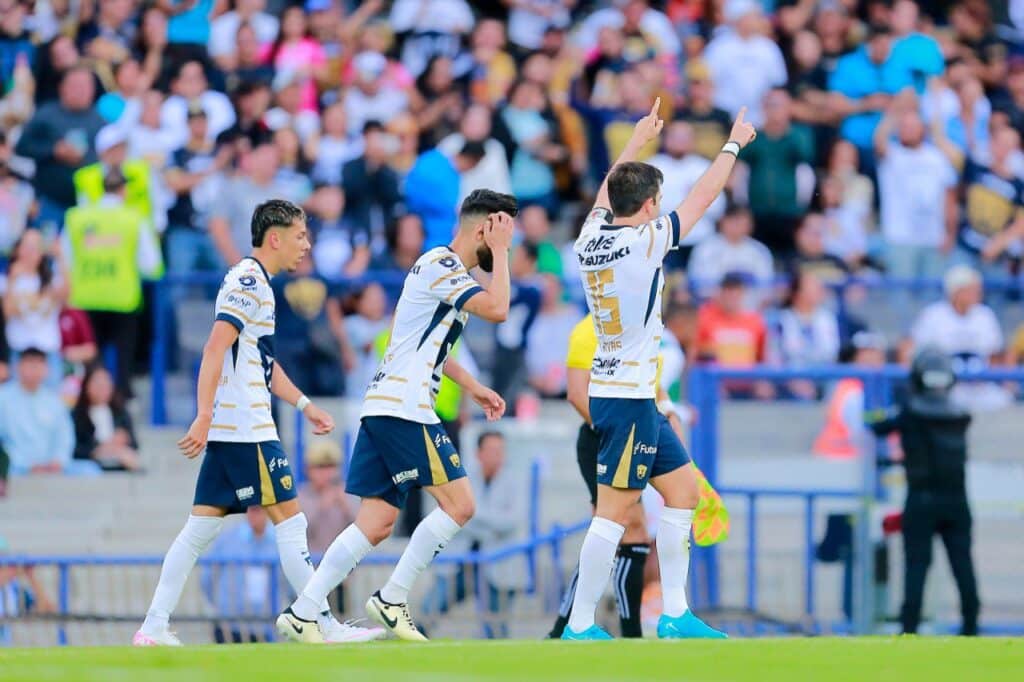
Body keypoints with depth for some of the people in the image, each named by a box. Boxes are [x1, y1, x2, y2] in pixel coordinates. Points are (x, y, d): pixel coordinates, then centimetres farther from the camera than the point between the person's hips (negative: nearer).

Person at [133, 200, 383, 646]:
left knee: (202, 527, 6)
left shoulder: (256, 284, 19)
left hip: (229, 432, 10)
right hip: (246, 430, -10)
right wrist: (203, 417, -26)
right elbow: (215, 349, -20)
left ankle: (154, 627, 4)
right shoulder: (248, 282, -12)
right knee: (289, 521, -5)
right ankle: (324, 624, -2)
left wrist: (305, 405, 28)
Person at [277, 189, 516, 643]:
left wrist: (472, 387, 32)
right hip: (403, 409, -10)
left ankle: (301, 614, 2)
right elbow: (497, 309, -23)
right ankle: (391, 600, -3)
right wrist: (500, 252, -11)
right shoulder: (440, 266, -11)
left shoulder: (448, 270, 21)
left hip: (385, 408, 10)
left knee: (377, 522, 5)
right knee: (459, 504, -9)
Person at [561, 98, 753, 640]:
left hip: (626, 393, 9)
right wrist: (733, 146, 11)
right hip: (629, 397, -9)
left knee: (683, 489, 13)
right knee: (614, 511, -8)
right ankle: (579, 626, -7)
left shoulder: (591, 238, 4)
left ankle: (675, 615, 13)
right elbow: (702, 198, -3)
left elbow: (608, 190, 26)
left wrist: (638, 141, 38)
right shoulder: (644, 243, -15)